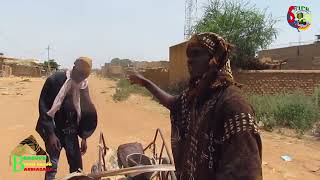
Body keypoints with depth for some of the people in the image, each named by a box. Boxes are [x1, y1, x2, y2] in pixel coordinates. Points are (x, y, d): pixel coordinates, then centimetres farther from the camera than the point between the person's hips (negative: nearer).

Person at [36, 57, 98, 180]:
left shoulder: (83, 86, -1)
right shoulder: (54, 80, -16)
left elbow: (86, 112, 5)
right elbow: (44, 108, -14)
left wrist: (84, 137, 4)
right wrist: (50, 134, -17)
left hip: (71, 132, 4)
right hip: (54, 131, -4)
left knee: (77, 165, 8)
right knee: (52, 166, -1)